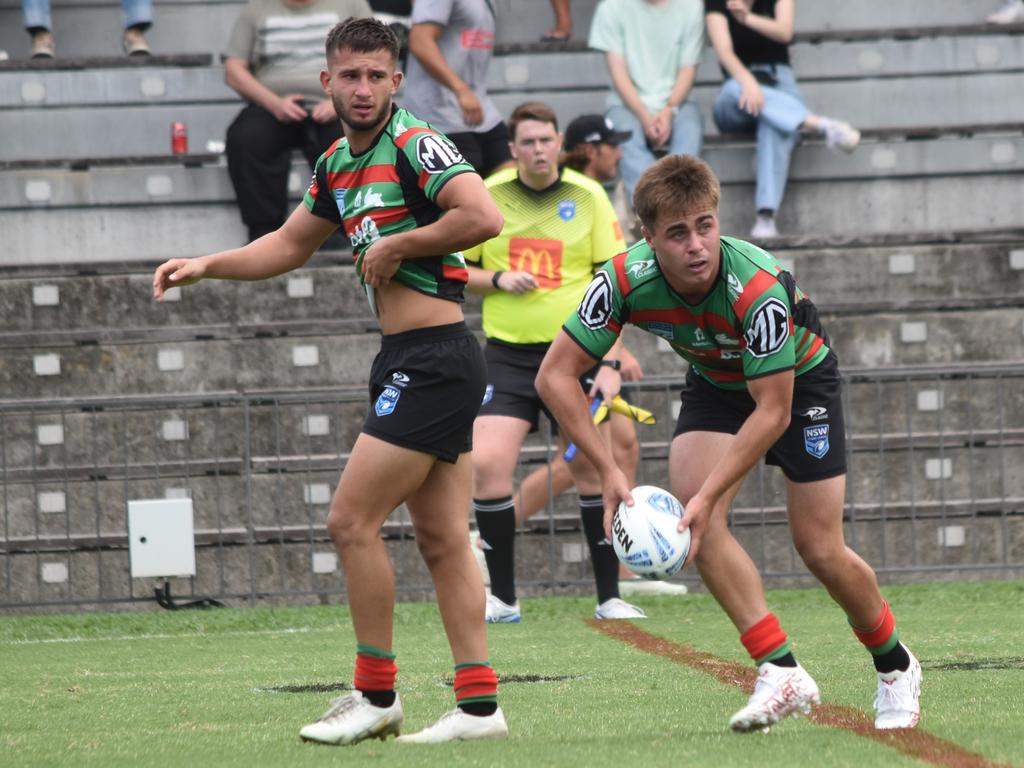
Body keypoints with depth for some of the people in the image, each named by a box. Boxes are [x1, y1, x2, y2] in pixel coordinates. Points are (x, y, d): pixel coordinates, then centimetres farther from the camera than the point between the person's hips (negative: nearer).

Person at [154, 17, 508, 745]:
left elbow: (484, 216, -27)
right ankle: (479, 705, 5)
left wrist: (398, 245, -17)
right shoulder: (337, 165, 15)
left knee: (353, 520, -7)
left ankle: (376, 696, 2)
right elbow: (289, 245, 30)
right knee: (442, 539, 6)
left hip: (432, 358, -9)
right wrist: (205, 265, 20)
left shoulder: (415, 145, -12)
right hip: (410, 361, 9)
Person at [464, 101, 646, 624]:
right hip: (508, 353, 1)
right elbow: (459, 270, 11)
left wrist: (610, 362, -9)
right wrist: (498, 279, -10)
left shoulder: (587, 197, -1)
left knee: (591, 469, -4)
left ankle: (609, 596, 9)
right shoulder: (488, 196, 2)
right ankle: (502, 597, 1)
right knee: (487, 464, -12)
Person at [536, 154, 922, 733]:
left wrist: (708, 496, -37)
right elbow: (556, 375, -23)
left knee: (821, 550, -5)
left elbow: (772, 412, -33)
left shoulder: (758, 288, -40)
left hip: (797, 377, -4)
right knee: (695, 521, -21)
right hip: (715, 382, 4)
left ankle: (896, 668, 23)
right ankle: (783, 673, -15)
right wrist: (609, 470, -29)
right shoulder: (627, 280, -30)